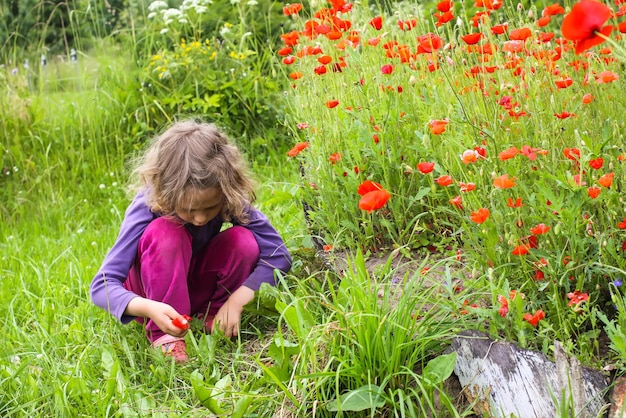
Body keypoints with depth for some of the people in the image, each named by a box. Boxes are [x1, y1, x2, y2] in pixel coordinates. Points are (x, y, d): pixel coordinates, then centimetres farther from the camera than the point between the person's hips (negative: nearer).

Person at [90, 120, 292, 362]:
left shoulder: (230, 199, -24)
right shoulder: (149, 205, -31)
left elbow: (279, 255, -22)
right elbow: (101, 286, -34)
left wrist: (236, 301, -33)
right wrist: (149, 308, -52)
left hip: (195, 287, 3)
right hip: (152, 295, -3)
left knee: (245, 241, -26)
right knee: (165, 233, -34)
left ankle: (213, 316, -5)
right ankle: (164, 335, -22)